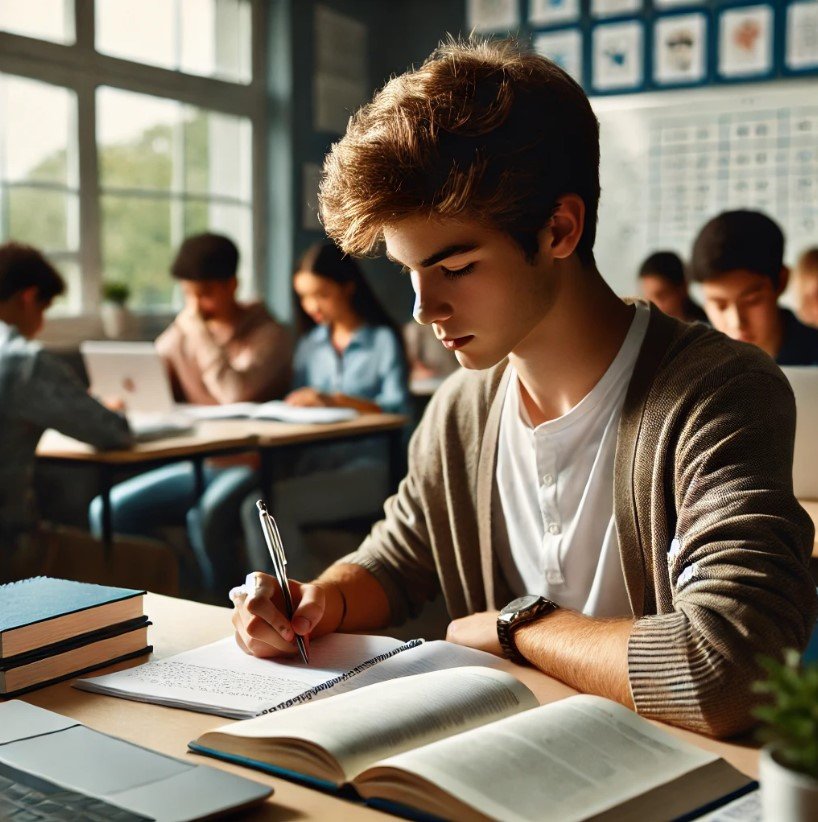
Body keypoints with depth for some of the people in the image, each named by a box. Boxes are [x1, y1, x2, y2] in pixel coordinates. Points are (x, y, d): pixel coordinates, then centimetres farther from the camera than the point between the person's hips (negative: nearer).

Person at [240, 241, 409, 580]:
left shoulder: (383, 340, 5)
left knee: (270, 506, -28)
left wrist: (336, 400, -15)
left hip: (367, 466, -5)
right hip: (313, 461, 5)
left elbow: (397, 408, -8)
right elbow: (297, 406, 18)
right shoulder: (310, 343, 22)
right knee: (253, 505, -28)